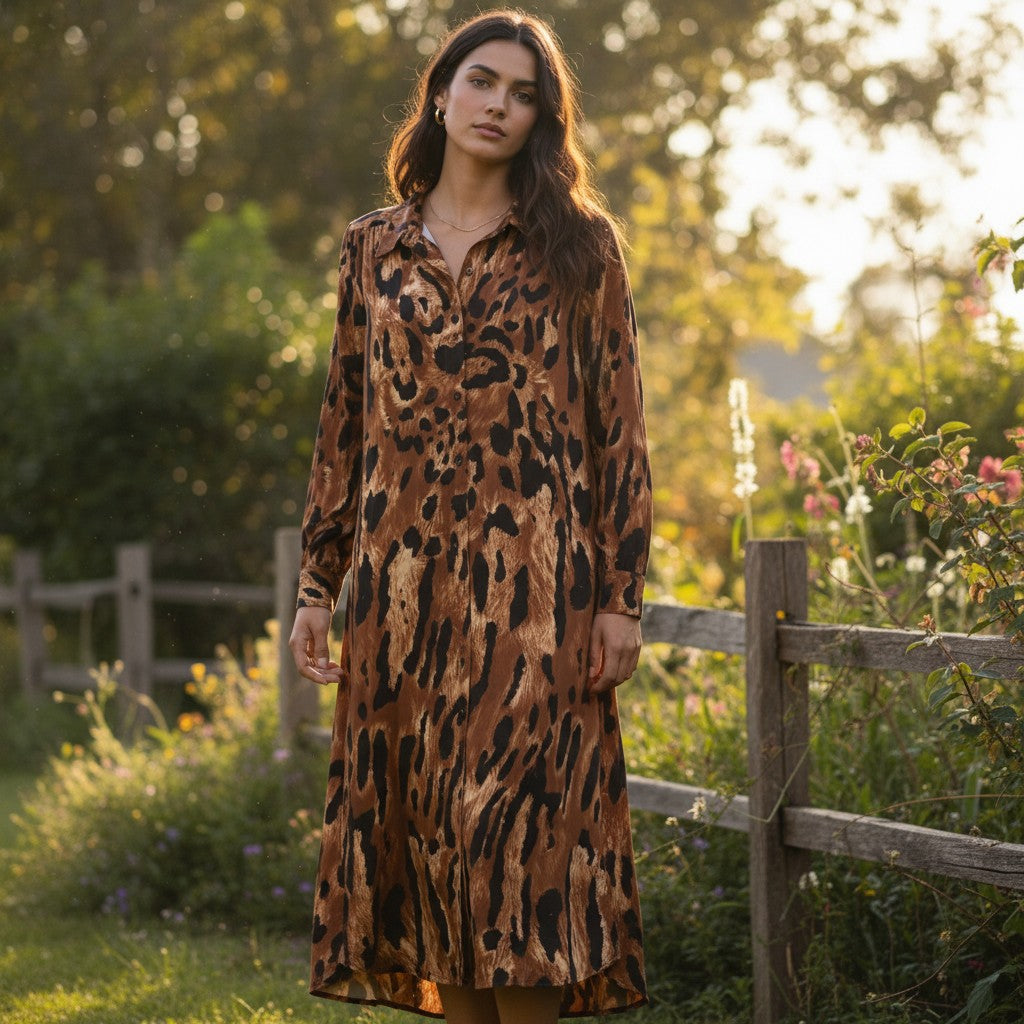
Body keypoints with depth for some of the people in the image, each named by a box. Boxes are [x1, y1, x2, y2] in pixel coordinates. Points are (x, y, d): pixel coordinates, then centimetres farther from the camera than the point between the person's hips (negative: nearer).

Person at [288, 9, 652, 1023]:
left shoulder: (577, 244, 4)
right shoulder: (374, 247, 13)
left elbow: (618, 428, 2)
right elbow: (343, 424, 15)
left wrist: (619, 596, -5)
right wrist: (317, 584, 9)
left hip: (532, 577, -3)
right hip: (406, 583, 3)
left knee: (516, 819, -7)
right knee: (419, 820, 3)